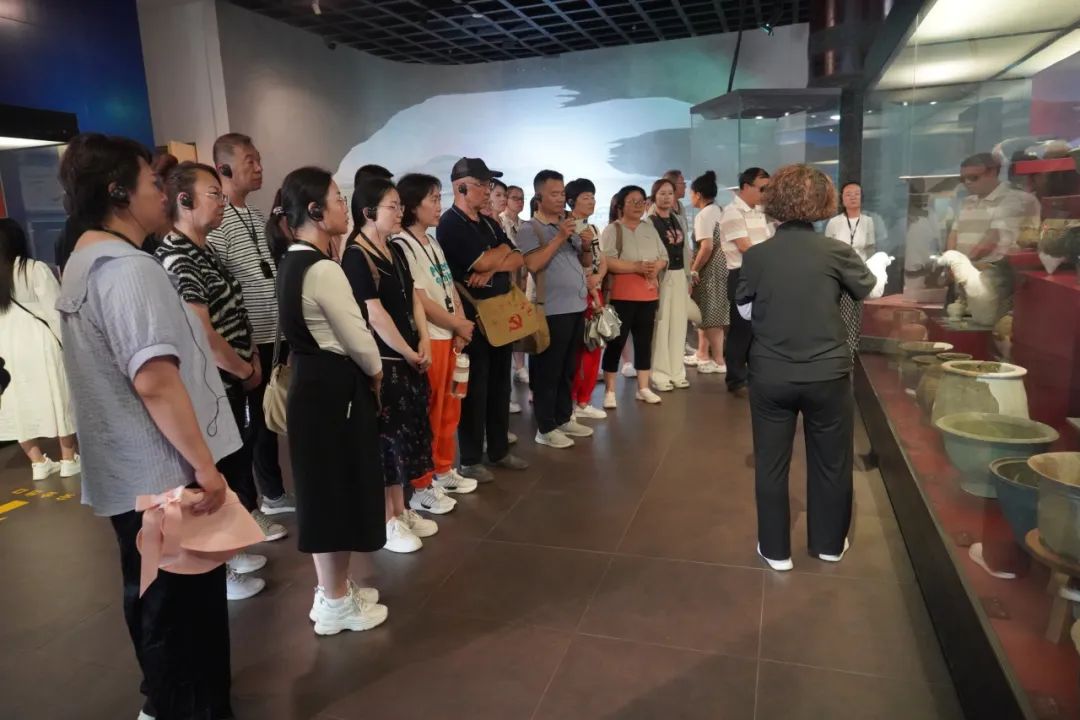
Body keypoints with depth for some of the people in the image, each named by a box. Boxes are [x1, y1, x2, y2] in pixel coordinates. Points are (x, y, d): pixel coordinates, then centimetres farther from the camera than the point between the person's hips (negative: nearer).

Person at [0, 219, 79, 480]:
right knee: (57, 400, 8)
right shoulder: (35, 269, -11)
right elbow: (54, 312, -11)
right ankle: (68, 459, 15)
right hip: (37, 344, -4)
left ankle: (38, 462, 19)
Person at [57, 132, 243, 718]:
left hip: (126, 473, 10)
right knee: (189, 606, 6)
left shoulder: (82, 264, 12)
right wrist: (204, 466, -23)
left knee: (154, 601, 24)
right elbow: (155, 381, -30)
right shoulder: (128, 268, -21)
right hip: (165, 474, -10)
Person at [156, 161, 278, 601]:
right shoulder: (177, 260, -19)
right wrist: (246, 370, -11)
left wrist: (252, 362, 7)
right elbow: (203, 334, -25)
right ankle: (216, 571, 17)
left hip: (230, 382, 10)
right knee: (218, 473, 2)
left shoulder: (202, 251, 12)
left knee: (237, 460, 18)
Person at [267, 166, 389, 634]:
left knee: (328, 491, 18)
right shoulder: (323, 269, -20)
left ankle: (334, 589, 33)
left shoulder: (291, 264, 10)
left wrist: (364, 373, 11)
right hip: (334, 390, -9)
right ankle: (336, 604, 19)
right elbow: (358, 341, -17)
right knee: (336, 492, 3)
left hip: (311, 384, 10)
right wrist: (375, 374, 2)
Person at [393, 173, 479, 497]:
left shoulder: (434, 243, 15)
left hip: (450, 336, 9)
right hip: (426, 339, -9)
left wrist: (461, 327, -2)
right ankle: (420, 483, 12)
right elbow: (419, 300, -17)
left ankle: (443, 471, 31)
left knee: (449, 409, 16)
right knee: (425, 414, 0)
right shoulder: (402, 245, -13)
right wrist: (459, 325, -7)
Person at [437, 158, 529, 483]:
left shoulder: (489, 224, 15)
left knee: (500, 385, 14)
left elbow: (518, 259, 9)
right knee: (474, 389, -1)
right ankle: (470, 459, 10)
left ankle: (499, 450, 26)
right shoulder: (450, 224, -10)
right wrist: (502, 249, 0)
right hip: (472, 317, -8)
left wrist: (492, 267, -11)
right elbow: (482, 262, -20)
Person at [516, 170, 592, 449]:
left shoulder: (569, 225, 15)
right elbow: (533, 264, -21)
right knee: (548, 372, 0)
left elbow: (586, 263, 19)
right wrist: (559, 239, -20)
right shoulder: (529, 229, -8)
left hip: (576, 307, 8)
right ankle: (545, 428, 8)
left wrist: (587, 246, -2)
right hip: (552, 311, -8)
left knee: (567, 370, 16)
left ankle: (564, 418, 28)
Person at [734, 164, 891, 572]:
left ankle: (776, 550, 24)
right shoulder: (836, 251, -9)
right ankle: (828, 543, 34)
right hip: (827, 374, 0)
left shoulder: (756, 255, -9)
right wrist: (879, 263, 30)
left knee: (771, 463, 14)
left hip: (770, 375, 0)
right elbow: (873, 290, 10)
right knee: (830, 462, 19)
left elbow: (744, 311, 4)